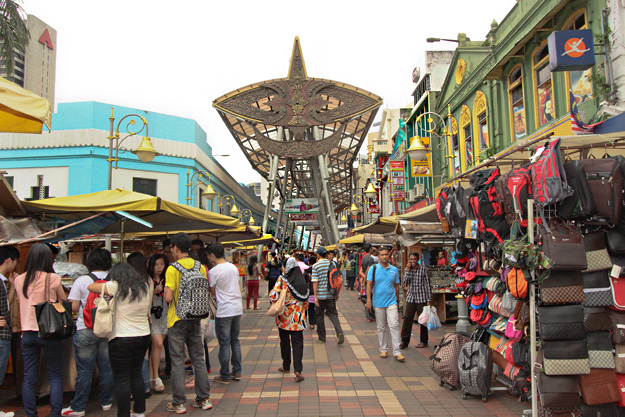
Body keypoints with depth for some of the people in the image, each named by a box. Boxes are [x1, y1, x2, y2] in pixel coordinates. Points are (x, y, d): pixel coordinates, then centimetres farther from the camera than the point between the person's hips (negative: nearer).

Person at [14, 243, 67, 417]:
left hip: (27, 333, 4)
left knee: (29, 378, 10)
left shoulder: (19, 280, 2)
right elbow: (64, 301, 3)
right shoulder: (52, 278, -10)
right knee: (55, 376, 8)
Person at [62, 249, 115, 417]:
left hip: (86, 331, -2)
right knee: (107, 368, 12)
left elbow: (73, 307, -7)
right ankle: (106, 402, 24)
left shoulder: (81, 281, -8)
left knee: (84, 371, 5)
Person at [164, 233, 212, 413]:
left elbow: (169, 297, -19)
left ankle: (179, 403, 12)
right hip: (195, 319, 4)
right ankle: (204, 399, 19)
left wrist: (164, 290, 1)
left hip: (177, 319, -4)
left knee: (177, 361, 5)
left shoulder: (172, 269, -14)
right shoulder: (200, 267, 1)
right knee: (198, 359, 13)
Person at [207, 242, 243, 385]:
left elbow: (213, 292, 1)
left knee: (224, 344, 2)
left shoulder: (213, 272, -12)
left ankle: (225, 376, 10)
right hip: (237, 308, 7)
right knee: (235, 340, 16)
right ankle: (237, 372, 21)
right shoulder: (233, 267, 8)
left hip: (224, 311, -7)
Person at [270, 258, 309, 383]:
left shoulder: (282, 280, -10)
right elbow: (306, 301, 6)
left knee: (285, 342, 15)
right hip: (298, 318, 1)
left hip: (284, 317, -1)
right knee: (297, 343, 1)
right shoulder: (303, 282, 1)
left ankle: (286, 366, 29)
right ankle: (297, 369, -11)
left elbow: (273, 296, -18)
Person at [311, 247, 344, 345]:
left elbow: (315, 282, -13)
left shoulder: (315, 266, -9)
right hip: (331, 294, 3)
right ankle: (339, 332, -12)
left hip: (320, 295, -3)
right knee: (333, 313, 11)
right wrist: (337, 293, 17)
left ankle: (322, 337, 19)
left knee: (320, 316, 11)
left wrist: (315, 296, -10)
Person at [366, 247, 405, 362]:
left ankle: (397, 352, -4)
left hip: (391, 302, 1)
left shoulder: (394, 270, 6)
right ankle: (383, 350, 21)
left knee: (394, 325, -8)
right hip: (378, 302, 0)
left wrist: (397, 301, 14)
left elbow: (396, 286, 12)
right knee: (381, 327, 9)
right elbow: (369, 285, -2)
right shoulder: (373, 269, 0)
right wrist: (368, 300, -9)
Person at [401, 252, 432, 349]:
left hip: (421, 298, -3)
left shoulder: (423, 269, -4)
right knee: (407, 319, 1)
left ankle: (423, 342, 18)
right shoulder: (407, 269, 7)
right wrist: (408, 270, -12)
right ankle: (404, 341, 9)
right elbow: (405, 283, -4)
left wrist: (429, 300, -7)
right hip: (410, 298, 3)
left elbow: (427, 285, -3)